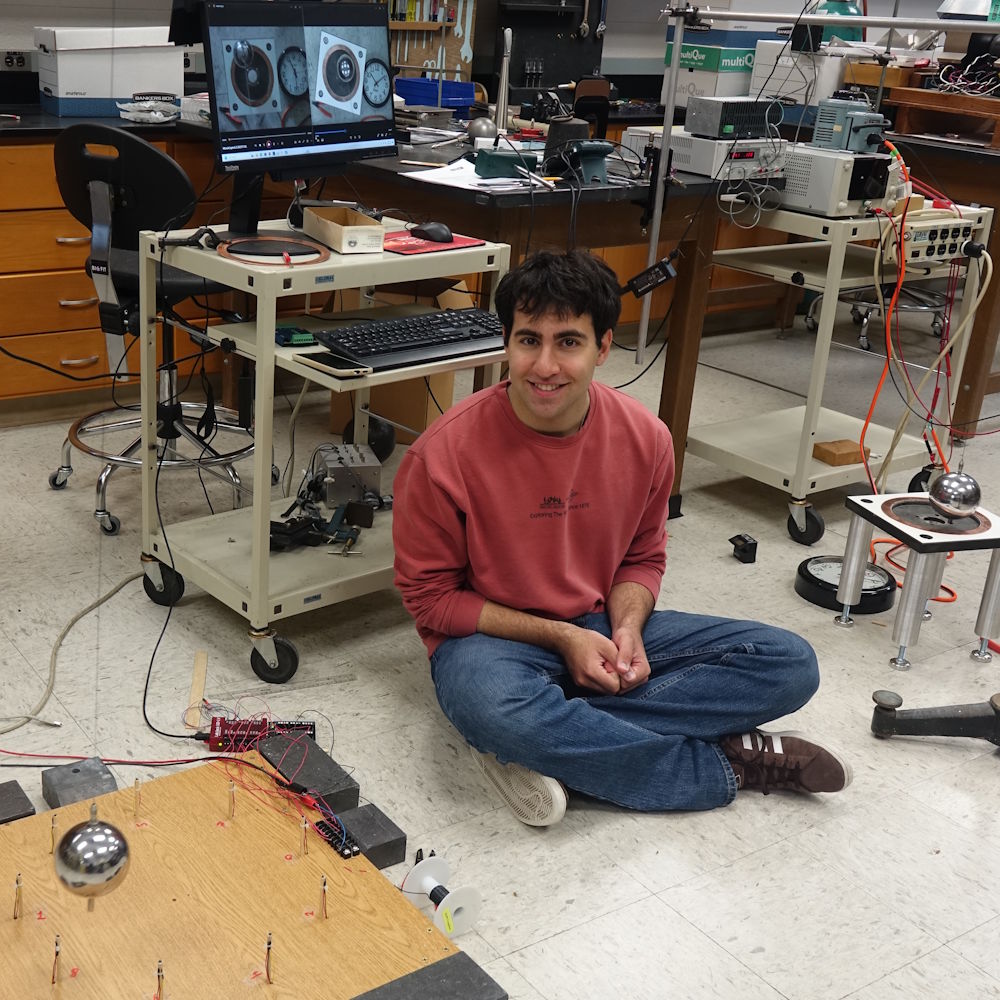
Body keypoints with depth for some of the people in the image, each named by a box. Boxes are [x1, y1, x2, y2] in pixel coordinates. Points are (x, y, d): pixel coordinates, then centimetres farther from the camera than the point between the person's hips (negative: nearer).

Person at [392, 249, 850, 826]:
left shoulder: (644, 437, -7)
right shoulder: (445, 454, -19)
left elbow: (643, 557, 8)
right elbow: (429, 595, -10)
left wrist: (627, 626, -14)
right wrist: (560, 637, -17)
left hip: (599, 628, 5)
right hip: (492, 638, -4)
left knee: (790, 665, -11)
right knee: (495, 707, -42)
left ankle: (545, 746, -21)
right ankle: (727, 764, -18)